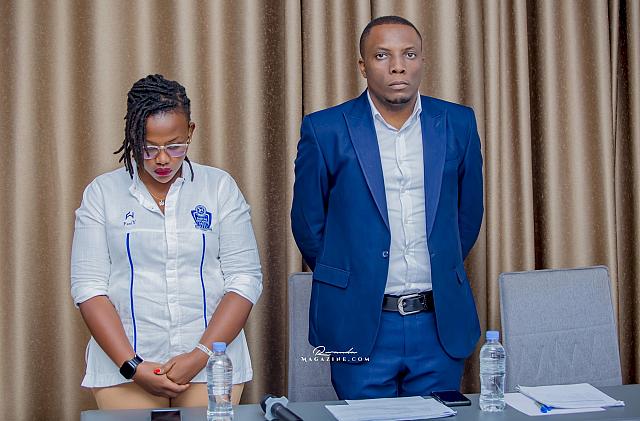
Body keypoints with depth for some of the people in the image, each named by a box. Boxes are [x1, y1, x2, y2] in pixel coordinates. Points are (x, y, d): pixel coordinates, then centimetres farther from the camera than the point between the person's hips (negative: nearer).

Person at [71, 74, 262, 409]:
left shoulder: (219, 187, 4)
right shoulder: (102, 193, 4)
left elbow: (245, 278, -1)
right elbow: (89, 286, -1)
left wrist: (201, 356, -12)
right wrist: (132, 366, -12)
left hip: (212, 366, 0)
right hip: (124, 369, 0)